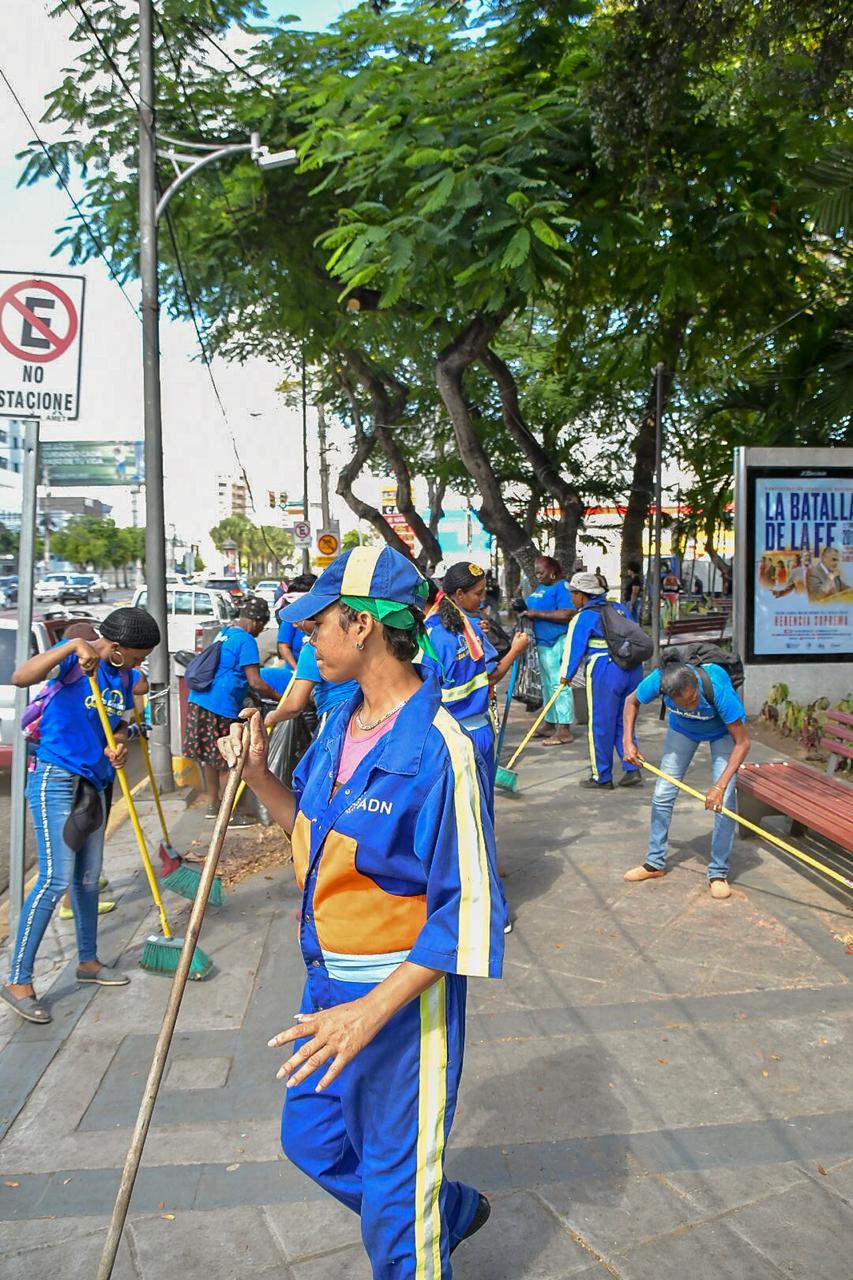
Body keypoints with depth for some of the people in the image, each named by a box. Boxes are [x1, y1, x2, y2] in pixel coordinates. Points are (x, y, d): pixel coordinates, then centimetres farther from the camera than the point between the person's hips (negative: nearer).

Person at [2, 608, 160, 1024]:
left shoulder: (124, 674, 5)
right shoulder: (77, 658, -16)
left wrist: (120, 744, -5)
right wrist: (74, 645, -39)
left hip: (94, 783, 8)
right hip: (55, 779, -7)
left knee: (88, 876, 16)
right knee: (56, 878, -10)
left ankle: (88, 961, 32)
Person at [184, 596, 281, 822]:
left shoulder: (225, 632, 18)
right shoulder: (246, 640, -11)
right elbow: (255, 682, -15)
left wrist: (253, 695, 26)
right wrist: (280, 699, -3)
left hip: (200, 701, 9)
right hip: (220, 707, -9)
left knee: (211, 757, 18)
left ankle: (212, 804, 30)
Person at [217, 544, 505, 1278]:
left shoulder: (437, 748, -26)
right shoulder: (340, 726, 1)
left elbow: (469, 911, -24)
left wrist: (372, 1010, -28)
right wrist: (258, 776, -2)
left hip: (402, 993, -9)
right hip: (330, 979, 9)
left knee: (394, 1197, 10)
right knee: (311, 1139, 26)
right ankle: (449, 1211, 48)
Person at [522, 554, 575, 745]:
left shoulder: (562, 587, -10)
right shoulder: (540, 588, 18)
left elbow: (567, 614, -21)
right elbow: (534, 609, 25)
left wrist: (537, 613, -20)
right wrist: (525, 611, 2)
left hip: (557, 642, -10)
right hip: (543, 642, 10)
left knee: (559, 684, -10)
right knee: (547, 685, 14)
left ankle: (564, 731, -8)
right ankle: (551, 725, 23)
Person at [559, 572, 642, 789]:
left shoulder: (583, 617, -4)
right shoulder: (620, 609, 15)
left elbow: (573, 647, 0)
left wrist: (566, 675, 13)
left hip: (605, 672, -7)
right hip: (633, 669, 7)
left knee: (600, 725, 5)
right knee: (623, 722, 18)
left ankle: (602, 777, 12)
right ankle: (632, 769, 12)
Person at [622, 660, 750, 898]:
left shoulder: (717, 687, -43)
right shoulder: (658, 681, -35)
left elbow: (742, 743, -34)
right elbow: (632, 702, -9)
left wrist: (720, 786, -40)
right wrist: (628, 742, -19)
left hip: (722, 729, -3)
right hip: (682, 728, 3)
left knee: (724, 801, -14)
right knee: (662, 794, 2)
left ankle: (718, 872, -1)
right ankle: (655, 863, 17)